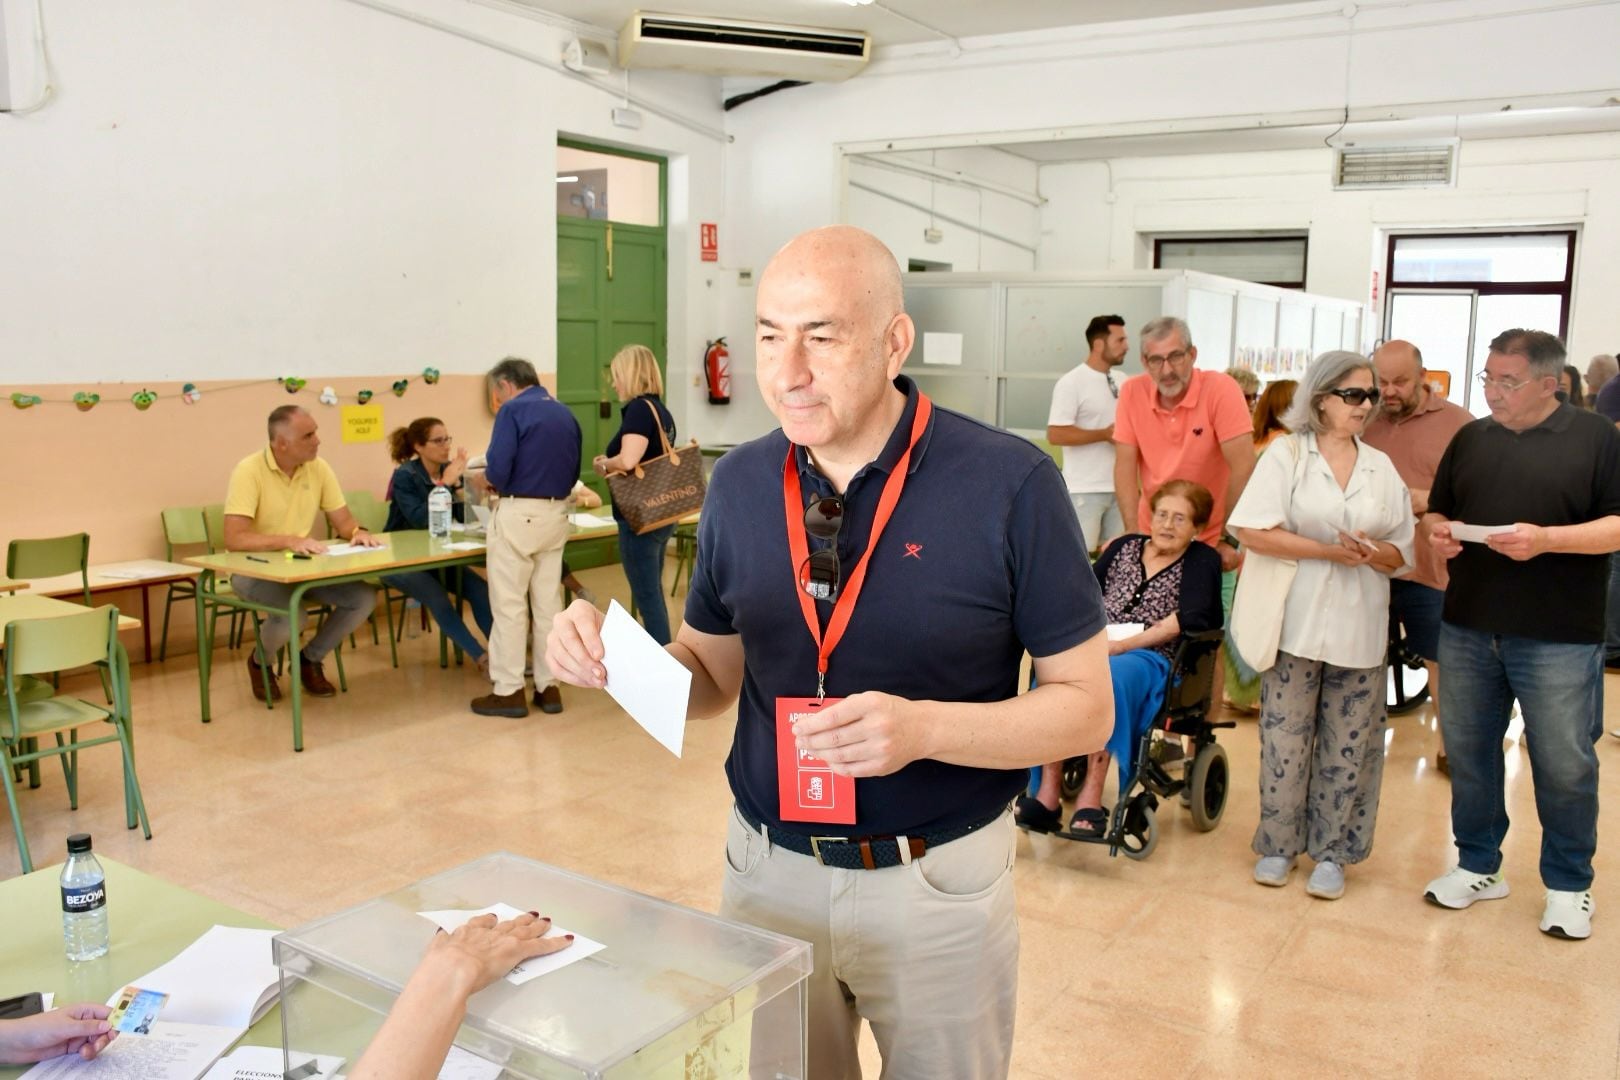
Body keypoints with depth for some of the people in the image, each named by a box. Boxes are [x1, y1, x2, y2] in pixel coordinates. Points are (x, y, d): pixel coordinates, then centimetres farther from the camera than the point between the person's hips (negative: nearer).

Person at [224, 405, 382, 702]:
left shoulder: (319, 468, -2)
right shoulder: (249, 471, -20)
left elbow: (343, 521, 3)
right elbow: (234, 538, -28)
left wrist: (358, 533, -21)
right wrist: (289, 540, -40)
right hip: (253, 568, -6)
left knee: (364, 597, -14)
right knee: (292, 614, -33)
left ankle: (311, 659, 10)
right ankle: (259, 664, 3)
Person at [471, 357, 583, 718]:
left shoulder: (513, 410, -8)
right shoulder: (565, 414, 13)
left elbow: (498, 469, -15)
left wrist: (490, 481, 5)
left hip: (518, 513, -7)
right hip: (555, 513, 7)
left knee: (509, 604, 2)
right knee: (548, 602, 12)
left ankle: (508, 690, 7)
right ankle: (549, 686, 17)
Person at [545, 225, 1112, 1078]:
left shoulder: (1010, 484, -16)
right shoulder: (740, 482, -2)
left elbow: (1086, 708, -10)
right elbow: (714, 677, 8)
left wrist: (924, 727, -27)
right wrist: (618, 655, -13)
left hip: (940, 881, -3)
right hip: (767, 869, 4)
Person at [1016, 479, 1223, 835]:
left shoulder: (1202, 561, 10)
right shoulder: (1125, 546, 22)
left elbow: (1190, 619, -5)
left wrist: (1123, 645, -15)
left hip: (1149, 659, -3)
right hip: (1097, 648, 3)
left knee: (1109, 677, -38)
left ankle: (1091, 798, -33)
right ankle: (1048, 795, -32)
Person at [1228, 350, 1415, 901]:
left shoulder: (1381, 466, 11)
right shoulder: (1288, 453, 0)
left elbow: (1402, 554, 11)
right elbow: (1254, 530, -12)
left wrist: (1375, 554, -12)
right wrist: (1329, 551, -16)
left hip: (1360, 627, 3)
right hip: (1297, 622, -3)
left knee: (1348, 745, 6)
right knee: (1285, 737, 3)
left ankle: (1331, 850, 19)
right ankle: (1279, 842, 18)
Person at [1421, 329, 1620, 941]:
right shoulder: (1471, 439, 11)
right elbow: (1438, 510, 17)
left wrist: (1546, 538, -21)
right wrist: (1437, 532, -5)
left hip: (1558, 637, -4)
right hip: (1467, 628, 4)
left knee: (1564, 765, 5)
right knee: (1469, 752, 12)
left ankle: (1568, 884, 24)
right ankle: (1477, 866, 28)